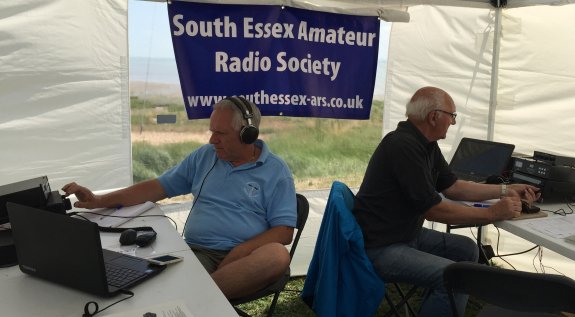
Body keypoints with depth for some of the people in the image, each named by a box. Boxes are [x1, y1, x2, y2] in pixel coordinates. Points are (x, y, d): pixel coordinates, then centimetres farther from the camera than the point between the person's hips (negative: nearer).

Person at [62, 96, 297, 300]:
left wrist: (237, 253, -16)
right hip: (197, 252, 1)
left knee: (277, 255, -40)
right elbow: (158, 187, 17)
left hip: (241, 259, -1)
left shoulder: (276, 171, 4)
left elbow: (284, 231, -2)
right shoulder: (204, 156, 17)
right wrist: (100, 201, 8)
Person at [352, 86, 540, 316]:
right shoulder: (403, 146, -24)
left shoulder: (426, 144, 6)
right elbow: (432, 209, -23)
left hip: (408, 234, 10)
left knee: (467, 249, 14)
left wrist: (505, 190, 12)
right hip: (379, 247, -10)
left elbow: (452, 187, 16)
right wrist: (492, 214, -15)